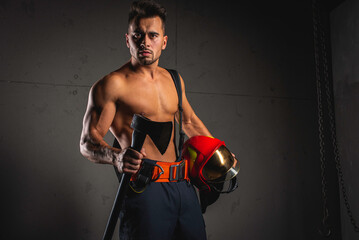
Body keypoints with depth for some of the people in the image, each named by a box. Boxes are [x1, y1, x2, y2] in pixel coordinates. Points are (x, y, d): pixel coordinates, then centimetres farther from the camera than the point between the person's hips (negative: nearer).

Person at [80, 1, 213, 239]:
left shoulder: (174, 80, 13)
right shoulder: (112, 84, -8)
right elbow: (88, 142, -12)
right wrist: (116, 156, -32)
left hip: (182, 184, 6)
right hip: (145, 187, -6)